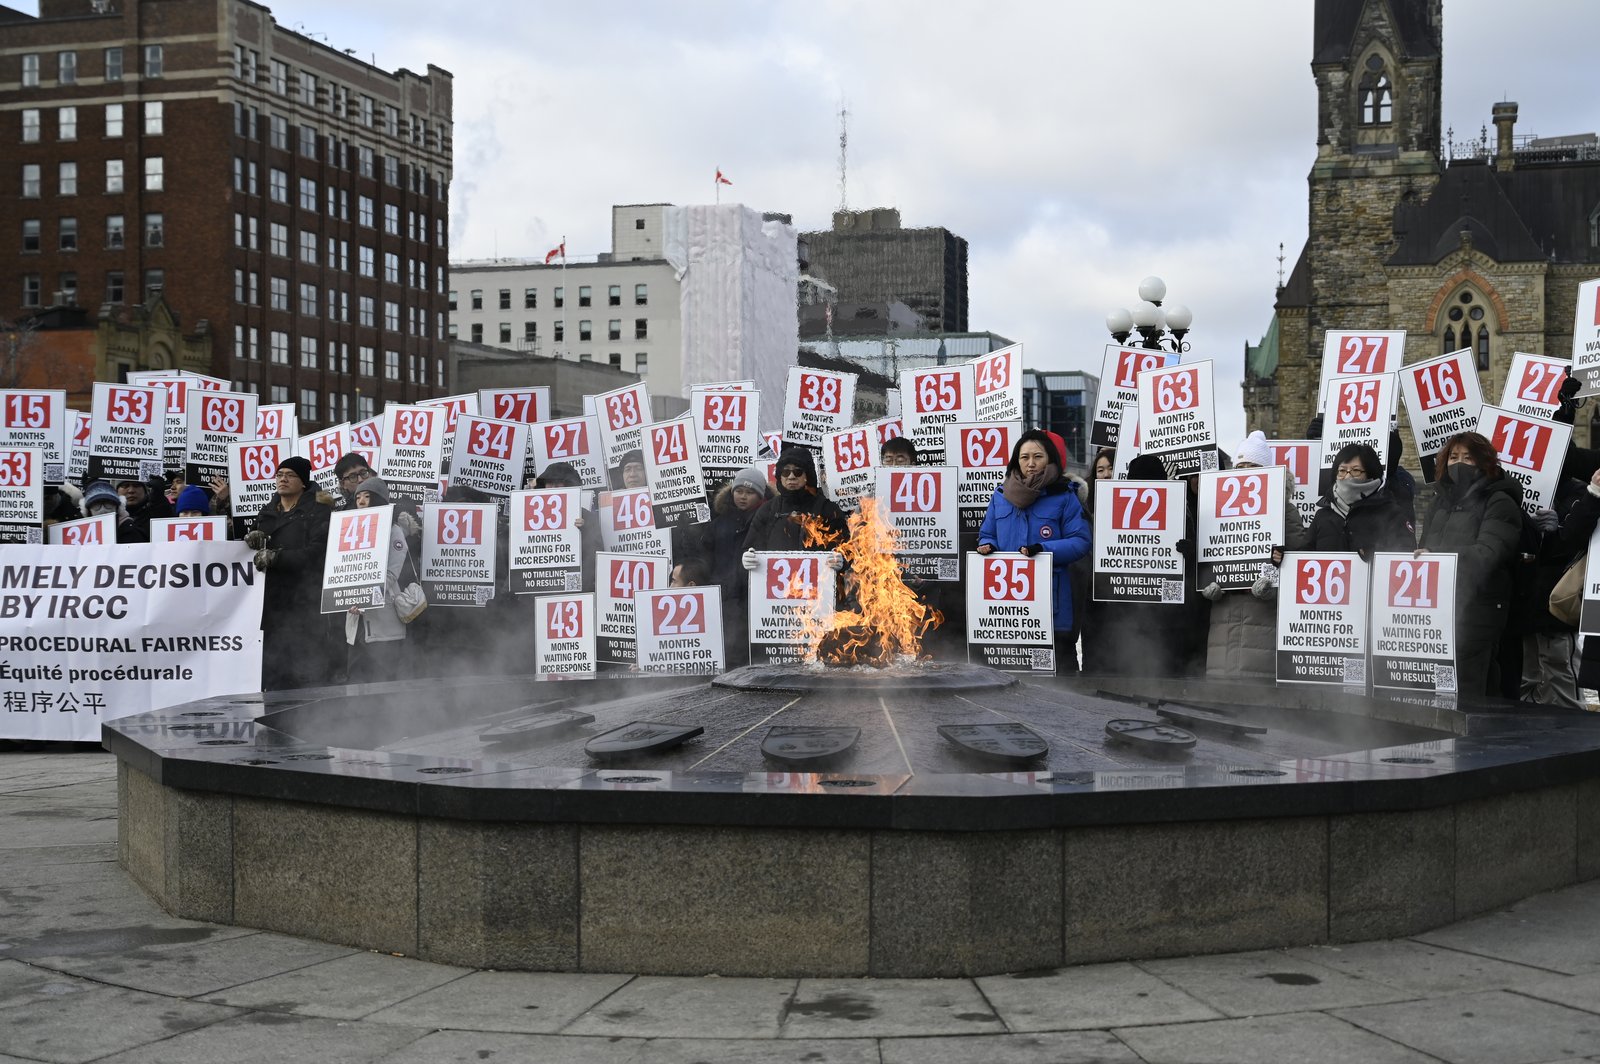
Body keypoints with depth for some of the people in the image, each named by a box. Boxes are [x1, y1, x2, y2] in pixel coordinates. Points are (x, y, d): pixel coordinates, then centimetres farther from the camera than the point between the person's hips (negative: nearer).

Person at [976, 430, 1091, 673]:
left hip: (1050, 597, -3)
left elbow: (1080, 541, -6)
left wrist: (1043, 549, -20)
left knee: (1059, 661, 1)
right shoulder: (1001, 495, 11)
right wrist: (988, 547, -6)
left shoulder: (1064, 496, 0)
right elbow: (987, 535, 18)